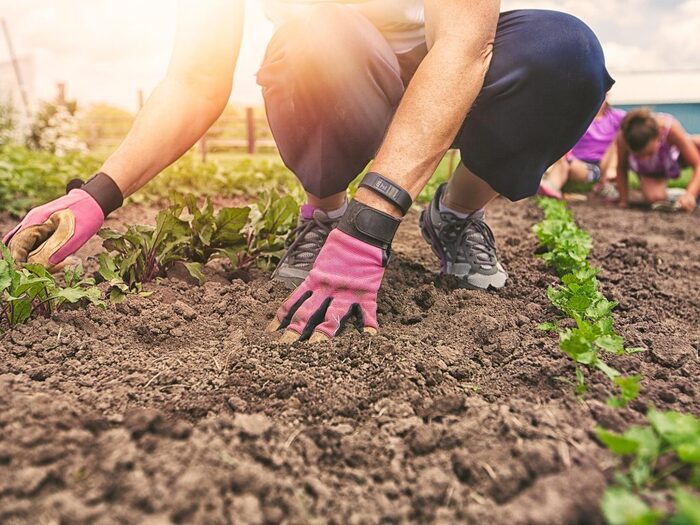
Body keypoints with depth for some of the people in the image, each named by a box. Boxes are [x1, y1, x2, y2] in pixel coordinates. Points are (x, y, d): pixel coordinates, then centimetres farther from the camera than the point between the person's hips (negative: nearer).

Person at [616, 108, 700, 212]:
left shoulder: (670, 128, -40)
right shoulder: (622, 138, -38)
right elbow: (622, 168, -18)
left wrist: (690, 194, -48)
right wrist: (624, 200, -18)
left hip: (675, 157, 1)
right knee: (654, 199, -28)